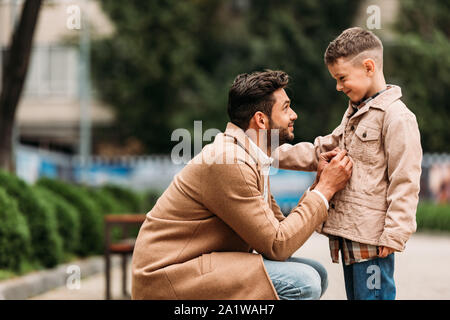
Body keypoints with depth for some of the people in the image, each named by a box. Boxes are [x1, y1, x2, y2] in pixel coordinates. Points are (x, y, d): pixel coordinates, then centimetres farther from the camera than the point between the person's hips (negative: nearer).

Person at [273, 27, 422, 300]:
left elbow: (405, 182, -15)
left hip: (372, 237, -9)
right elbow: (322, 152, 25)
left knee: (372, 294, -9)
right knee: (355, 294, 14)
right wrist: (275, 154, 15)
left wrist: (394, 232, -19)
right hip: (349, 232, 10)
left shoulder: (397, 116, -11)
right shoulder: (354, 113, 20)